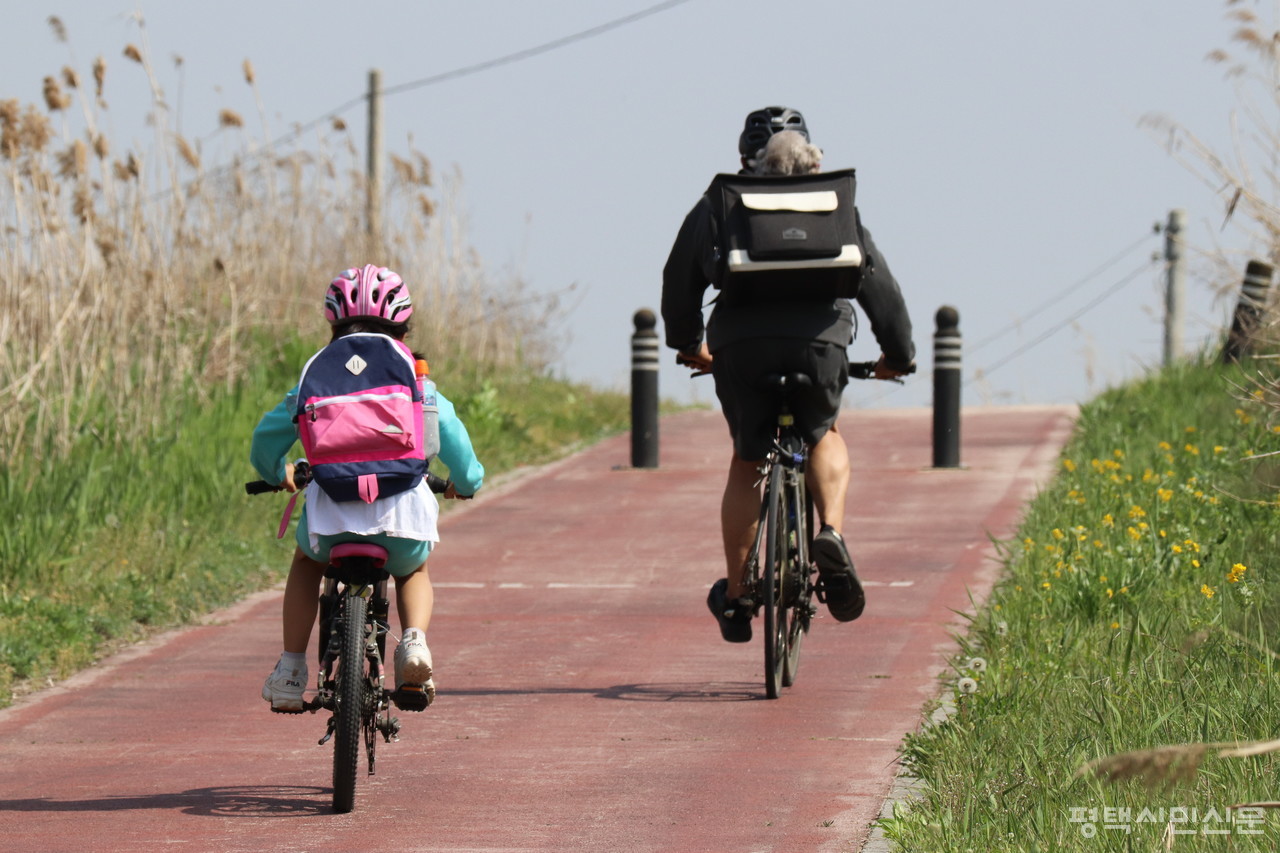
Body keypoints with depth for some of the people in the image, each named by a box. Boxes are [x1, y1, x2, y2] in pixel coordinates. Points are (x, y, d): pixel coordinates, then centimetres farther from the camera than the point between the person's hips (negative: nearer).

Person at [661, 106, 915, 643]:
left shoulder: (717, 206, 21)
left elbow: (680, 279, 29)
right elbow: (877, 281, 21)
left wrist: (688, 343, 45)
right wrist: (898, 353, 32)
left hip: (739, 342, 0)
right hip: (819, 337, 0)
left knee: (746, 463, 16)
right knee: (824, 437, 27)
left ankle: (735, 595, 17)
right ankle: (831, 535, 2)